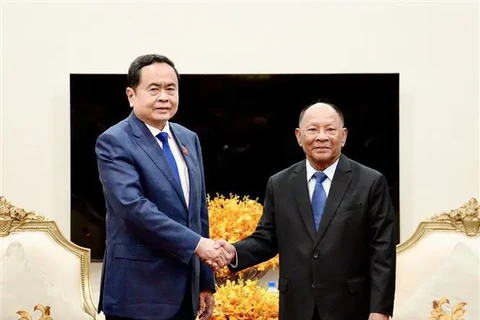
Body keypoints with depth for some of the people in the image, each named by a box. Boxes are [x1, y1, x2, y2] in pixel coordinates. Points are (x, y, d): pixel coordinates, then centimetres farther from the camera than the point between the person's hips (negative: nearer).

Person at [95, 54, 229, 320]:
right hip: (139, 292, -6)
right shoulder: (114, 142, -9)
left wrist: (205, 282, 14)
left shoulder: (188, 139, 13)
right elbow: (132, 206, -22)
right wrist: (196, 243, -24)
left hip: (184, 289, 7)